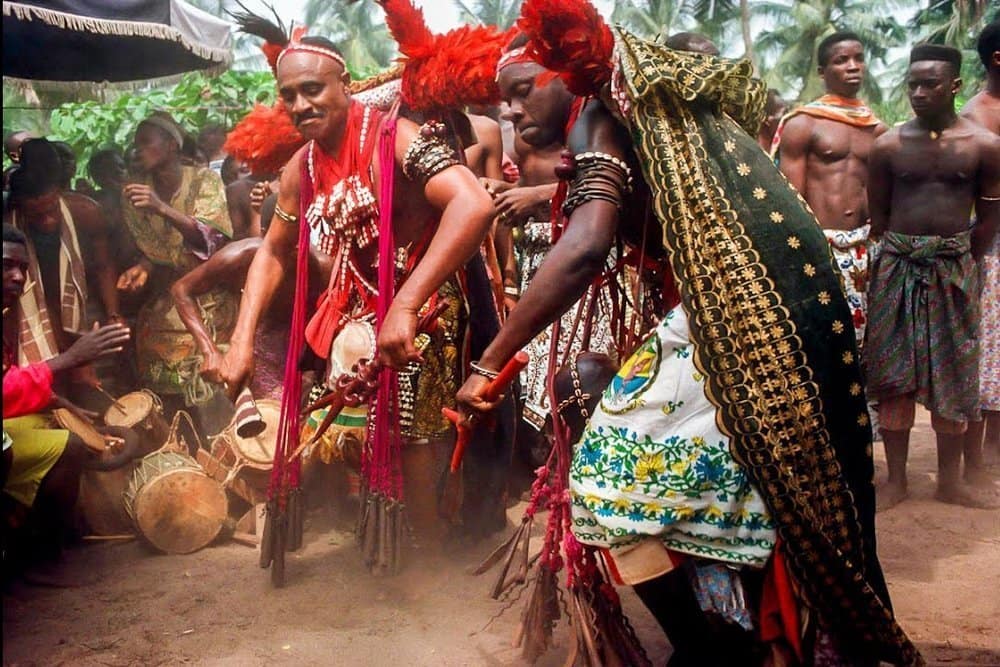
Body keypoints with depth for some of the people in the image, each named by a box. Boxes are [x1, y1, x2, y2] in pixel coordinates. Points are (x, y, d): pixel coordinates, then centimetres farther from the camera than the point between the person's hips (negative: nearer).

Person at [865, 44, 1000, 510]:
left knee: (952, 376, 8)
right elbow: (877, 215, 5)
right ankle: (896, 481, 14)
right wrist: (902, 255, 6)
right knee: (894, 375, 3)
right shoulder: (888, 145, -1)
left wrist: (959, 262, 4)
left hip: (954, 269, 0)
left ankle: (950, 481, 21)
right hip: (896, 267, 0)